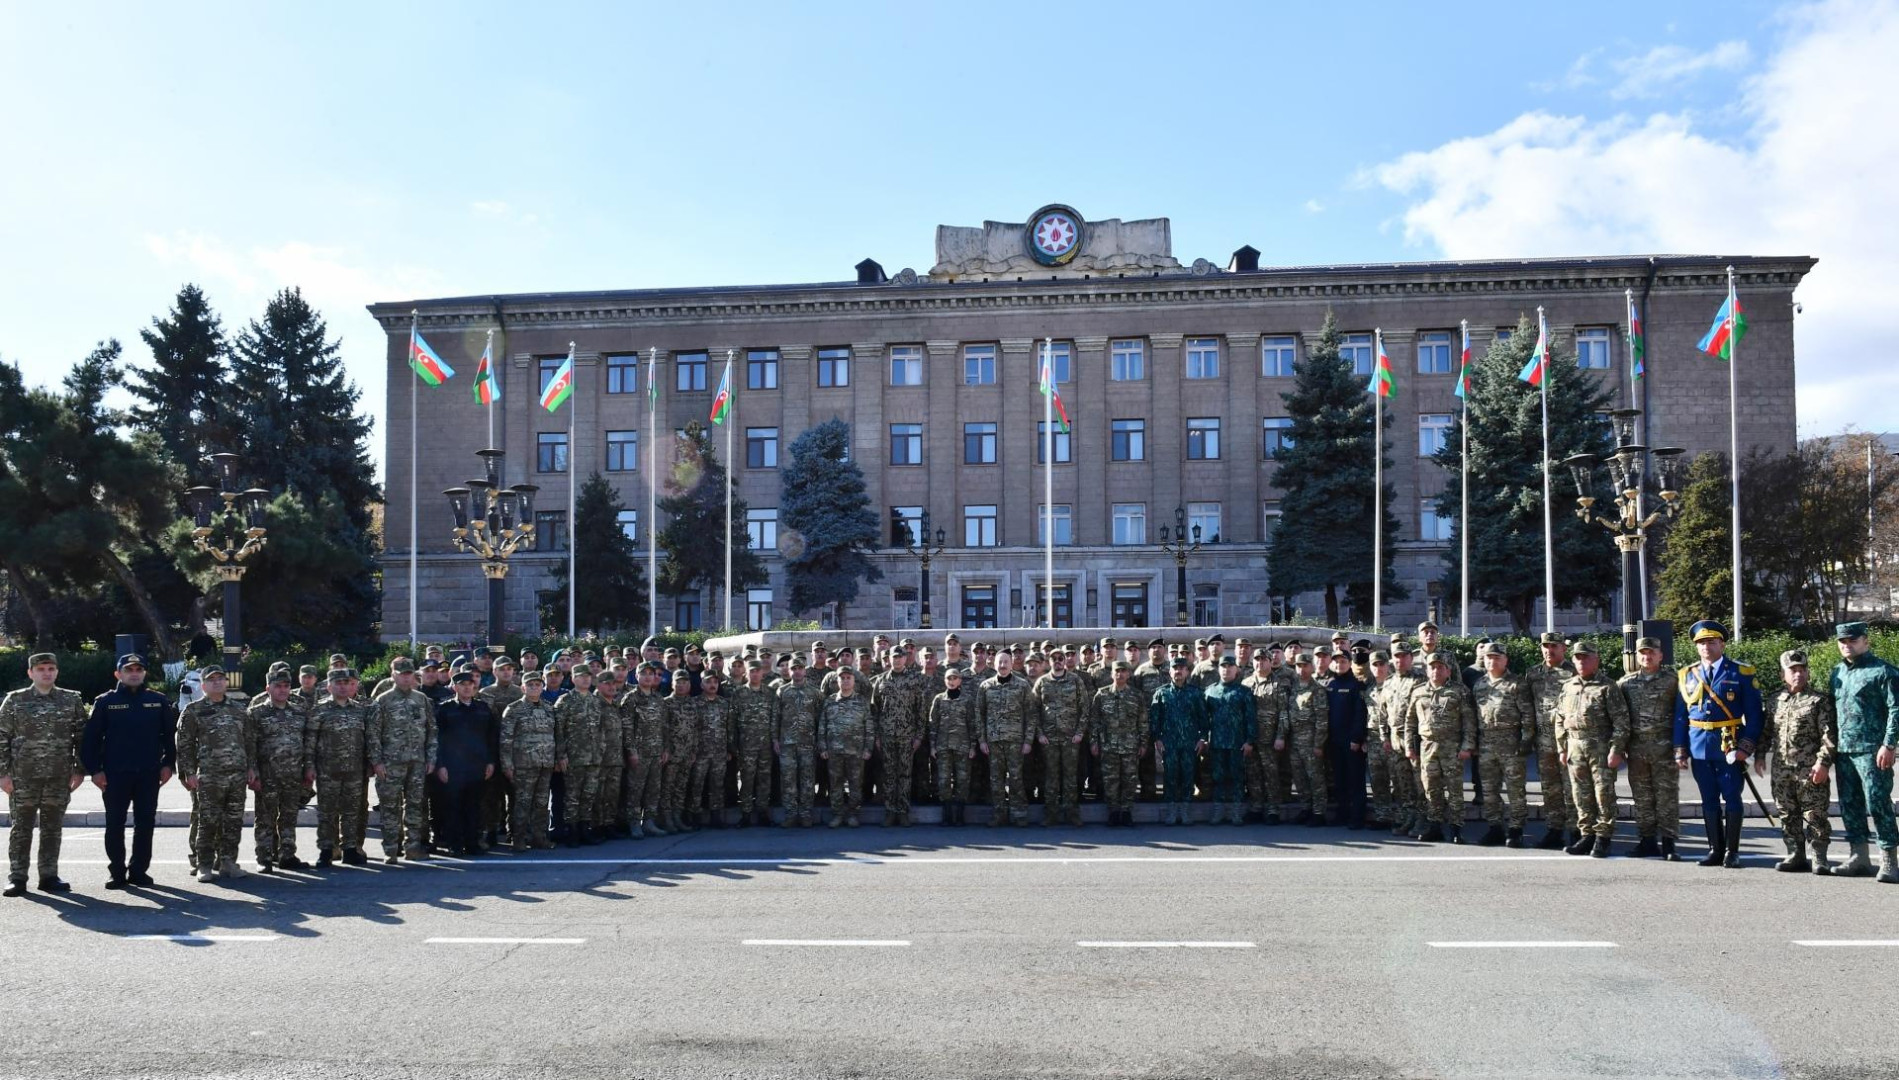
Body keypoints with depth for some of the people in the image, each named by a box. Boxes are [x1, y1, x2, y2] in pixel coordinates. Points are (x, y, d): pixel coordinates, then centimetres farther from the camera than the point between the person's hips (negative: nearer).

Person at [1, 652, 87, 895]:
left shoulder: (72, 700, 5)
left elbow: (81, 736, 7)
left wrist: (79, 770, 1)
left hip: (59, 776, 1)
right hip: (23, 777, -1)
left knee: (53, 829, 7)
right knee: (21, 828, 4)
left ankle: (49, 876, 15)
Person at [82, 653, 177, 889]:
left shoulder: (159, 701, 6)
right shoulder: (105, 702, 1)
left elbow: (170, 735, 9)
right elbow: (91, 737, 0)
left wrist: (168, 764, 2)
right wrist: (94, 769, -6)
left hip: (149, 774, 1)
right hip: (115, 774, -1)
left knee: (145, 823, 4)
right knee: (115, 824, 4)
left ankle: (139, 870, 14)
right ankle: (117, 871, 14)